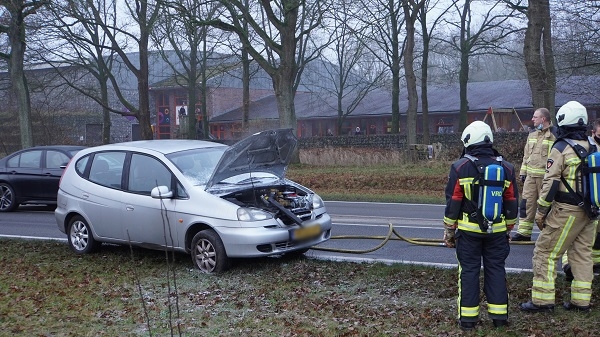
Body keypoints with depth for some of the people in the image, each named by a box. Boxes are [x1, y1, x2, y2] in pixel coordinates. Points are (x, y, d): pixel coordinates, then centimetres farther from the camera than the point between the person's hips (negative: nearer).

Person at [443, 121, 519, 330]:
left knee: (469, 271, 6)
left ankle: (468, 318, 9)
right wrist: (509, 229, 19)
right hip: (497, 231, 2)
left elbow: (452, 203, -7)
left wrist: (449, 230, 3)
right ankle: (499, 316, 16)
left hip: (468, 230, -2)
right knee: (496, 270, 11)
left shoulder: (460, 167, -8)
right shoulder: (506, 168, 1)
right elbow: (512, 203, 7)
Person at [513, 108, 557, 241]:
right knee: (527, 203, 4)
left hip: (545, 176, -6)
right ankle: (524, 232, 8)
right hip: (531, 175, 6)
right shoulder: (532, 135, 14)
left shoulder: (554, 135, -8)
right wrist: (523, 172, 15)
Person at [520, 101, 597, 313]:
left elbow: (550, 183, -14)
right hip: (589, 212, 7)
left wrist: (541, 211, -7)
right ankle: (581, 300, 19)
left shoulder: (561, 149, -13)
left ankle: (543, 299, 1)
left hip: (566, 211, -7)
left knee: (545, 252, 1)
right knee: (582, 254, 14)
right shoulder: (594, 148, 7)